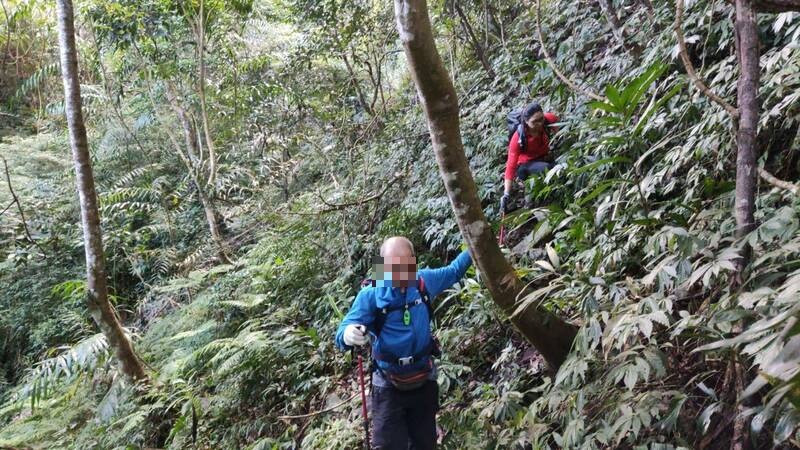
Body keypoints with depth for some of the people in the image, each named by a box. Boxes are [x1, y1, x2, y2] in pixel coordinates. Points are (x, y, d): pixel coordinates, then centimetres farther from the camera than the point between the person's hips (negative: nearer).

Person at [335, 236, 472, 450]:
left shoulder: (425, 280, -7)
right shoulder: (370, 294, -17)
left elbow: (454, 271, 14)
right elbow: (342, 333, -21)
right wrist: (349, 335, -45)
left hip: (424, 382, 4)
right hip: (388, 386, -3)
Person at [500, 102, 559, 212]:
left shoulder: (548, 120, -24)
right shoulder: (518, 138, -32)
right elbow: (511, 166, -32)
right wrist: (506, 195, -38)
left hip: (544, 157, 6)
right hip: (526, 164, -6)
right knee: (547, 168, -34)